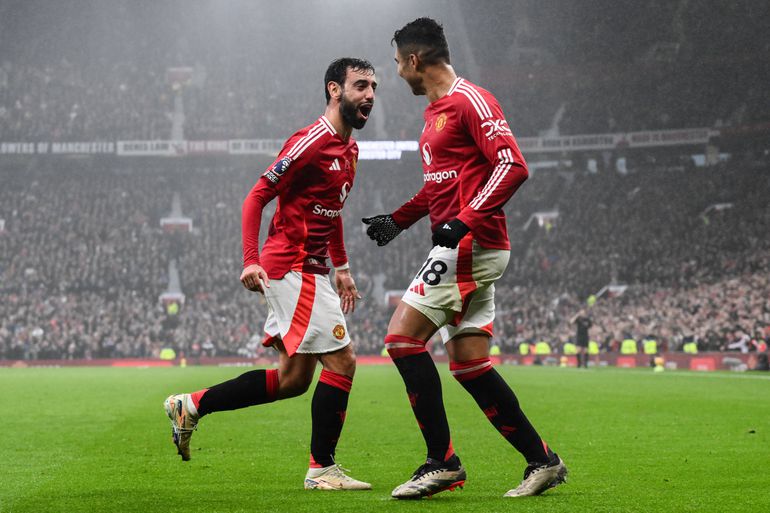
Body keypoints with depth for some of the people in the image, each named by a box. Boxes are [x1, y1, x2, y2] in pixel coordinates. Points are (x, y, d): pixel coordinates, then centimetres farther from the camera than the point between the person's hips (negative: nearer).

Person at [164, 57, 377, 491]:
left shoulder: (350, 148, 15)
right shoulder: (311, 142, -15)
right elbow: (256, 198, -14)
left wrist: (341, 267, 22)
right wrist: (251, 260, -23)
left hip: (309, 271, 10)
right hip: (292, 267, -10)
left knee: (293, 379, 11)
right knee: (341, 361, -9)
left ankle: (191, 406, 19)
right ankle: (322, 468, 1)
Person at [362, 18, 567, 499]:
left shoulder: (470, 100, -10)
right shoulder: (436, 111, 20)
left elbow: (513, 166, -19)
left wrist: (463, 222, -25)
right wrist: (398, 220, 26)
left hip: (473, 244, -10)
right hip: (462, 247, 10)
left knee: (403, 336, -12)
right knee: (468, 361, 6)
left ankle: (442, 461, -8)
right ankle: (542, 460, 11)